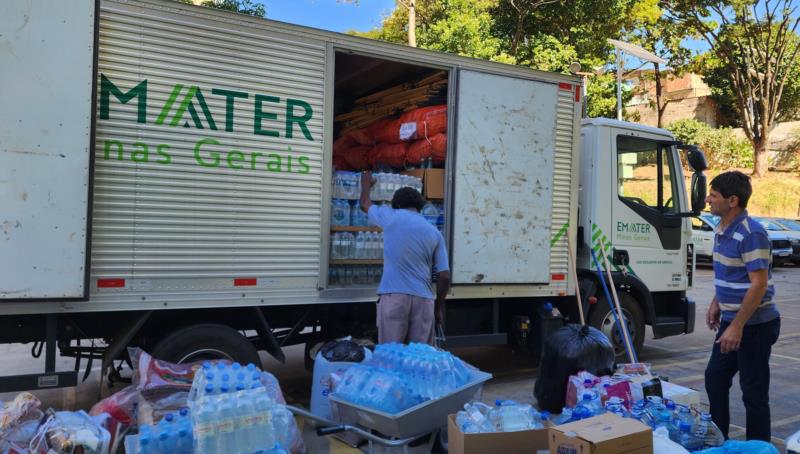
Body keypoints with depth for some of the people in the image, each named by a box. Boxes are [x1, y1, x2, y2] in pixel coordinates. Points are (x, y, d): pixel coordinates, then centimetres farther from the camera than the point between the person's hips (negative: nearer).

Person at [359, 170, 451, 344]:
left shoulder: (391, 217, 6)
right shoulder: (434, 232, 11)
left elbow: (365, 205, 27)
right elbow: (444, 276, 6)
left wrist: (366, 184, 46)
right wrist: (439, 306, 18)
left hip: (393, 296, -2)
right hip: (423, 298, 2)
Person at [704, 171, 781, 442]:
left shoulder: (751, 234, -21)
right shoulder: (722, 230, 8)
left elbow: (759, 284, -24)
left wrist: (737, 326, -26)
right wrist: (716, 304, 14)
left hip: (754, 325, -10)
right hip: (731, 320, 10)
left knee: (754, 392, 1)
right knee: (715, 379, 17)